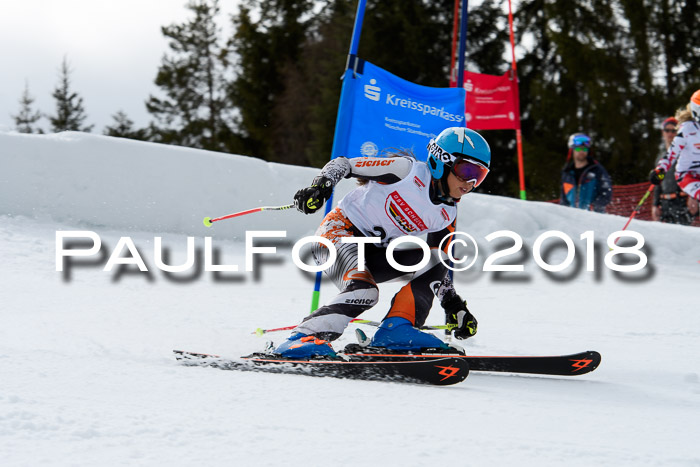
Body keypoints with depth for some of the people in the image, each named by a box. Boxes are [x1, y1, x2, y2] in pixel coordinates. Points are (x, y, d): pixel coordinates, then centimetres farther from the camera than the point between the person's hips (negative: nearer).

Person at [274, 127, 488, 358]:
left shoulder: (447, 215, 6)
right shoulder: (408, 170, -13)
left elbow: (438, 270, 15)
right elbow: (342, 164, -12)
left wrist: (455, 307, 3)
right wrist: (320, 185, -30)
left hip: (373, 254, 7)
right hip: (339, 231, -7)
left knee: (431, 260, -11)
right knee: (364, 292, -32)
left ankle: (396, 329, -16)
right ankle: (303, 338, -29)